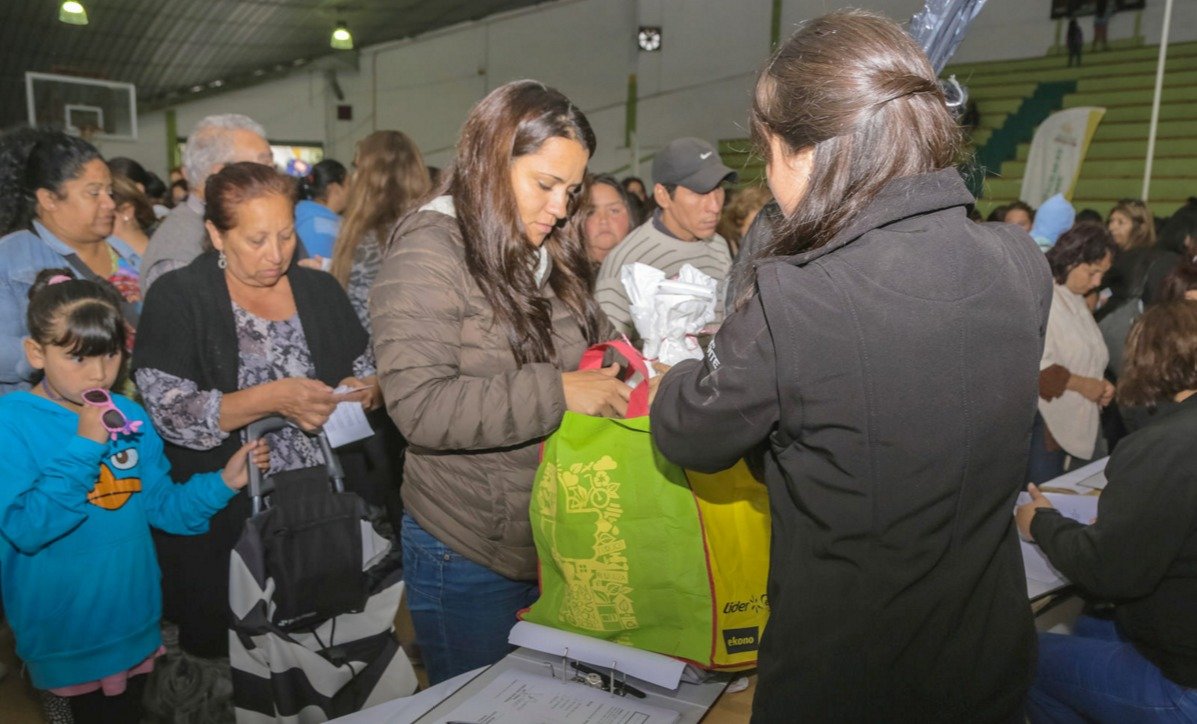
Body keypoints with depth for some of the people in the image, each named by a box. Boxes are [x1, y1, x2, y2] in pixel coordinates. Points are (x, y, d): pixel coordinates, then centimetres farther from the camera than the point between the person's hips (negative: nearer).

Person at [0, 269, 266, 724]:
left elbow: (161, 505, 4)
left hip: (134, 623, 5)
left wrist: (223, 482, -11)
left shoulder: (129, 417, -2)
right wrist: (84, 446, -29)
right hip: (66, 636, -5)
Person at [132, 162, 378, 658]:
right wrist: (274, 399, -24)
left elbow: (370, 372, 13)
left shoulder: (320, 291, 7)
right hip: (226, 520, -2)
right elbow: (169, 412, -13)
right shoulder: (177, 299, -4)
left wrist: (365, 390, -10)